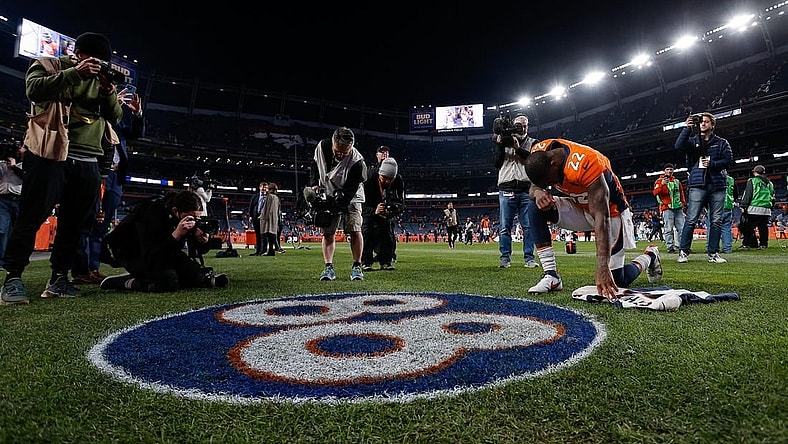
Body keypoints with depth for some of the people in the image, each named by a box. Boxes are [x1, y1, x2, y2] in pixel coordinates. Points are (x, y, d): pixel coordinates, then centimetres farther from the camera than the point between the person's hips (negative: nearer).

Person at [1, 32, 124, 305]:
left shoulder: (100, 79, 20)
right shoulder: (47, 65, 8)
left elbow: (115, 118, 12)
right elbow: (34, 90, -12)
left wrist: (109, 90, -5)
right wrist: (75, 72, -15)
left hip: (87, 161, 5)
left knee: (74, 223, 3)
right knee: (32, 217, -5)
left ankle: (58, 279, 10)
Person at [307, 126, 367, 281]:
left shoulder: (357, 161, -27)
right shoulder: (322, 147, -16)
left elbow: (350, 190, -24)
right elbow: (315, 166, 6)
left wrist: (334, 207, -29)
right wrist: (314, 184, -7)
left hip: (350, 197, -3)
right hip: (327, 196, 3)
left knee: (354, 231, -11)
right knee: (328, 232, -4)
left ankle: (356, 267, 0)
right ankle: (328, 268, -1)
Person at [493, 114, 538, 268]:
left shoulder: (533, 143, 15)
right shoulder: (503, 141, 17)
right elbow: (496, 163, 6)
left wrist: (518, 148, -14)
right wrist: (499, 145, -4)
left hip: (527, 190, 0)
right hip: (506, 189, 0)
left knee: (528, 226, 0)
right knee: (505, 226, -1)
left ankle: (529, 258, 5)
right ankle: (505, 258, 4)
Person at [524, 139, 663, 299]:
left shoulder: (585, 164, -38)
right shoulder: (538, 154, -20)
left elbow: (601, 217, -39)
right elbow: (535, 185, -3)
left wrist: (602, 267, -45)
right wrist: (538, 192, -31)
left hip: (610, 211, -5)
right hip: (580, 207, 6)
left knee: (617, 282, -3)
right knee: (536, 210, -22)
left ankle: (650, 256, 30)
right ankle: (551, 276, -17)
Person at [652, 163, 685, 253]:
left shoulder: (677, 181, 19)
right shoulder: (659, 181, 3)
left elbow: (681, 193, 26)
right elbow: (655, 193, -11)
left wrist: (683, 203, 13)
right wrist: (662, 185, -26)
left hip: (678, 208, 5)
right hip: (667, 208, -5)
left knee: (681, 228, 3)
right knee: (669, 229, -6)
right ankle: (670, 247, -5)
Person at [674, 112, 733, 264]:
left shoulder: (721, 142, 14)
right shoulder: (693, 141, 12)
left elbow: (728, 159, 5)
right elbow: (679, 146, -8)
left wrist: (712, 164, -9)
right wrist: (687, 128, -15)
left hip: (717, 185, 2)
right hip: (698, 184, -2)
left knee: (716, 221, 3)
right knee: (691, 220, -8)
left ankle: (713, 253, 9)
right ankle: (683, 252, -3)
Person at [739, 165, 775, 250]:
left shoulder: (752, 181, -1)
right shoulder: (770, 184, 17)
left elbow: (747, 195, -6)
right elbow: (773, 198, 21)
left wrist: (743, 206, -4)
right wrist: (771, 207, 27)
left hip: (754, 209, -6)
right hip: (767, 210, 6)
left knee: (748, 227, -3)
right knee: (763, 228, 9)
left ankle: (750, 244, -8)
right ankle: (763, 244, 9)